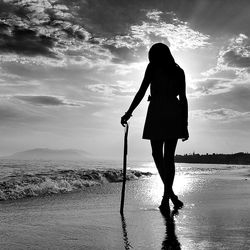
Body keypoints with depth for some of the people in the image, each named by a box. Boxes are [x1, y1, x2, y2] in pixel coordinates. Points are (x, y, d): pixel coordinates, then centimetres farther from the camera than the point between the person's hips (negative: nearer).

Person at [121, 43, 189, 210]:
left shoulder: (153, 67, 4)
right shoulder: (179, 71, 15)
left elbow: (141, 92, -3)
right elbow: (183, 99, 11)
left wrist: (129, 113, 1)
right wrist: (185, 125, 12)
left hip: (157, 113, -4)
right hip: (175, 114, 4)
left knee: (157, 154, 4)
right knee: (169, 156, 8)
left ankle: (169, 192, -5)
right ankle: (167, 195, 5)